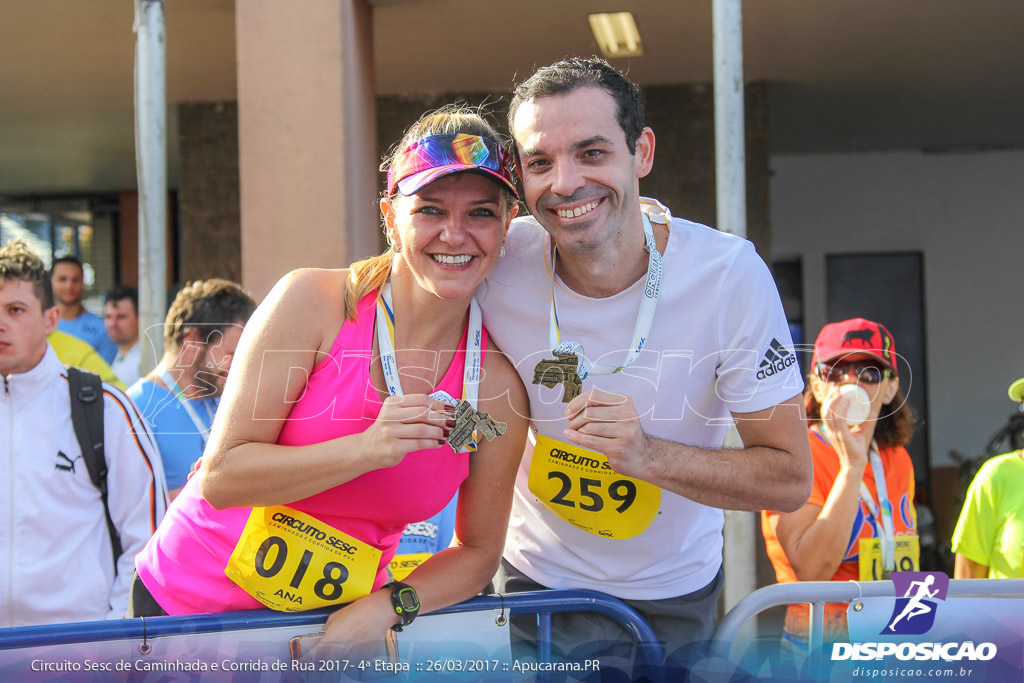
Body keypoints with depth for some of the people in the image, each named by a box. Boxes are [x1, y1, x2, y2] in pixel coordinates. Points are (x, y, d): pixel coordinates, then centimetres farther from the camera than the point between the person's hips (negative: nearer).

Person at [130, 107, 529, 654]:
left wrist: (389, 606, -16)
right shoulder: (310, 302, -14)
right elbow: (220, 476, -16)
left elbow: (477, 551, 2)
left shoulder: (498, 383, -7)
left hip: (334, 626, 3)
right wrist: (369, 450, -27)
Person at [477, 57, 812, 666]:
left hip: (671, 598, -1)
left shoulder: (729, 276, -23)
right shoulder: (496, 262, -20)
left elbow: (790, 479, -20)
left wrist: (643, 454, -33)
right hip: (535, 578, 1)